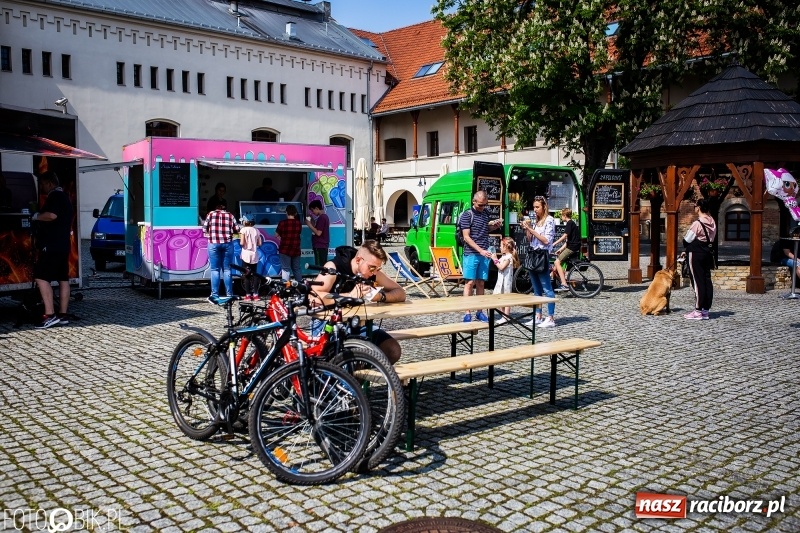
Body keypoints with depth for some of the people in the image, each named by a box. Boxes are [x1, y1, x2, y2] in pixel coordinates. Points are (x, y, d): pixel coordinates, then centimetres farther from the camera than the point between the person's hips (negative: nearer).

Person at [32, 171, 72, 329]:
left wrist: (37, 216, -10)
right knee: (63, 279, 8)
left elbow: (52, 215, -26)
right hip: (62, 245, 11)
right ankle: (63, 315, 10)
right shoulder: (64, 197, 21)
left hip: (52, 246, -11)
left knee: (41, 277, -12)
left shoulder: (55, 196, -11)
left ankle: (50, 315, -19)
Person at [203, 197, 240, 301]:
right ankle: (229, 294, 8)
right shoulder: (230, 216, 5)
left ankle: (215, 295, -2)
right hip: (227, 244, 1)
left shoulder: (210, 214, 2)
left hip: (214, 244, -1)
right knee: (227, 269, 8)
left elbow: (204, 229, 1)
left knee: (215, 270, 2)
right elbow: (237, 229, 4)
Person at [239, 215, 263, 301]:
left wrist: (240, 241, 6)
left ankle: (248, 295, 0)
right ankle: (255, 294, 6)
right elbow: (259, 243, 2)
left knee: (246, 275, 2)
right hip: (255, 255, 4)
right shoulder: (256, 231, 4)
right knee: (255, 274, 9)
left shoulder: (243, 230, -8)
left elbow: (242, 243, -15)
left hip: (246, 255, -4)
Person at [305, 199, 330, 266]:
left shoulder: (321, 218, -14)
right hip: (323, 245, 10)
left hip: (319, 246, -10)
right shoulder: (325, 216, 15)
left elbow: (318, 233, -19)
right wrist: (313, 223, 11)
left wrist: (310, 225, -10)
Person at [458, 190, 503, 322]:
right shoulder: (467, 215, -6)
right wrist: (480, 250, -20)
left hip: (484, 254, 6)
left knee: (480, 283, 9)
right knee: (470, 282, -6)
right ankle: (467, 313, -5)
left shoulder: (485, 214, 12)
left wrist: (495, 226, 8)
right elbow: (466, 237, -12)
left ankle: (479, 311, 16)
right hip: (471, 254, -6)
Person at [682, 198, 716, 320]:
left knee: (697, 281, -4)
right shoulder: (712, 222, 6)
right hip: (707, 253, 8)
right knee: (707, 280, 8)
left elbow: (686, 240, -12)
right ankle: (705, 310, 13)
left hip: (695, 254, -8)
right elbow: (711, 239, 11)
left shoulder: (697, 224, -18)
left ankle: (698, 311, -1)